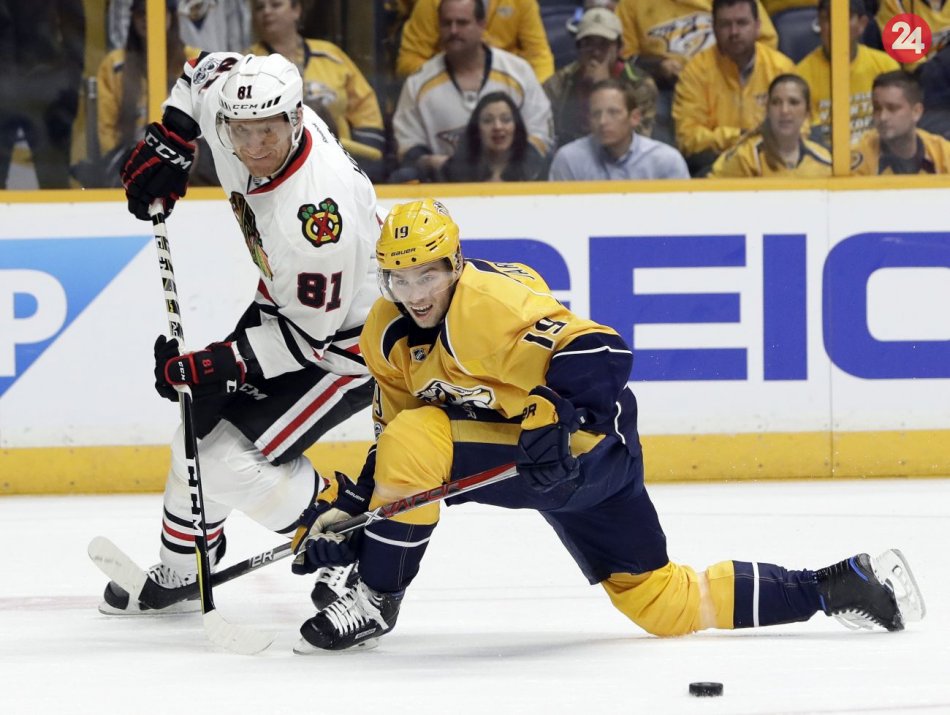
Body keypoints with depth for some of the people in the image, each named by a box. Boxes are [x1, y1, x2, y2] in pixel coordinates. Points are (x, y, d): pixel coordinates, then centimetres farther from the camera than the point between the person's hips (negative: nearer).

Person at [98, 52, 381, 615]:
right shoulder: (229, 103, -17)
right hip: (285, 303, 9)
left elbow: (311, 334, -28)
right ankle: (181, 572, 34)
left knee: (231, 461, -16)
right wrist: (168, 142, 4)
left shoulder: (318, 209, -39)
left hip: (347, 338, -9)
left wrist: (219, 365, -29)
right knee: (203, 423, 14)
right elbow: (206, 71, 9)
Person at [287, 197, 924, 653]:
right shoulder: (387, 336, 4)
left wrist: (553, 421, -42)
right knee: (668, 607, 8)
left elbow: (597, 351, -31)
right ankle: (835, 587, 15)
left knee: (415, 442, -23)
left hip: (585, 450, -9)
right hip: (528, 456, 9)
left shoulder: (492, 302, -23)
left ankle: (375, 601, -11)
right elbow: (389, 430, 14)